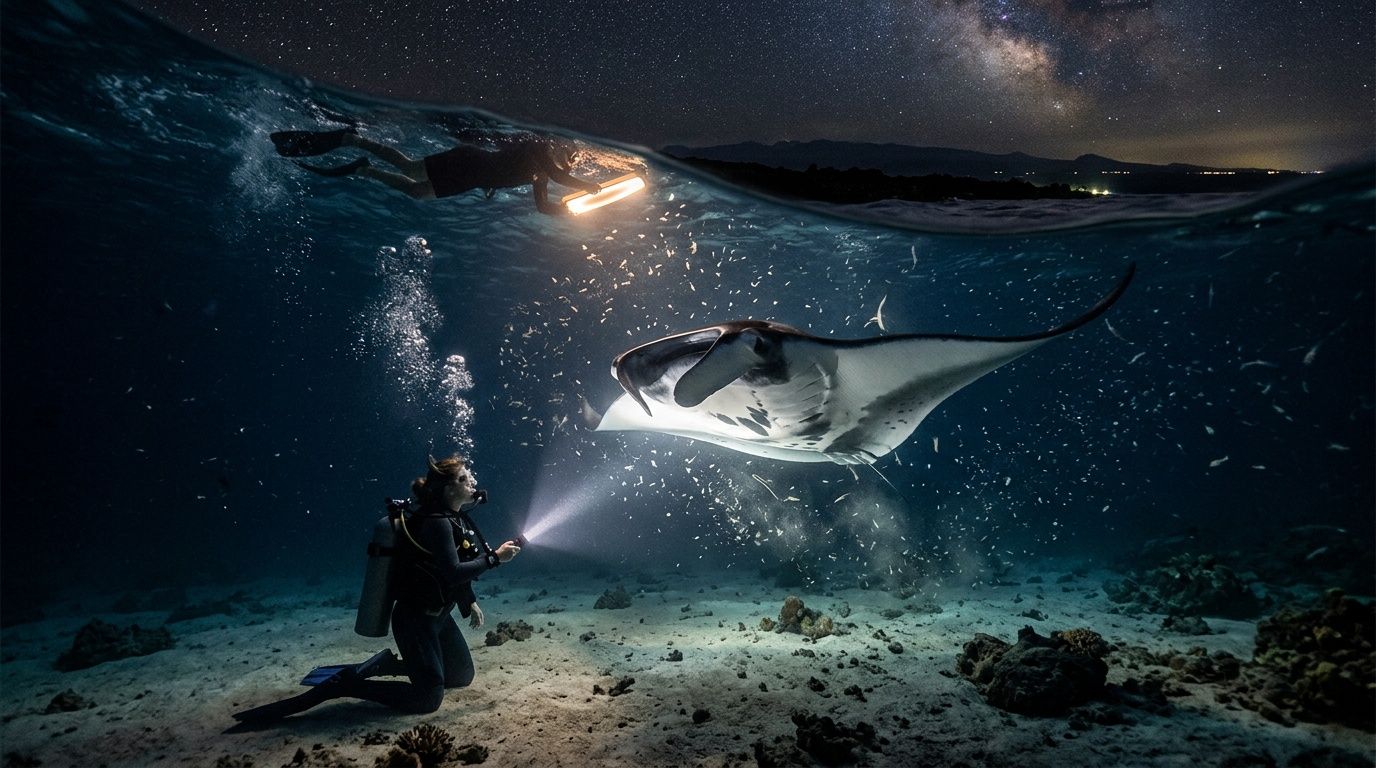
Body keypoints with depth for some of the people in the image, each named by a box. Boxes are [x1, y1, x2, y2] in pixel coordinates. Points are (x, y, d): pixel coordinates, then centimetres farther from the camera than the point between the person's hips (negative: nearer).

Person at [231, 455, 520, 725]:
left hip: (437, 615, 10)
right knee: (428, 699, -7)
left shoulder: (456, 519, 7)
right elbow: (453, 573, -33)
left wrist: (470, 603, 13)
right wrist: (494, 557, -26)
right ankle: (339, 685, -2)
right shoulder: (436, 522, -23)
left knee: (463, 675, 20)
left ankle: (386, 664, 23)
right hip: (416, 620, -10)